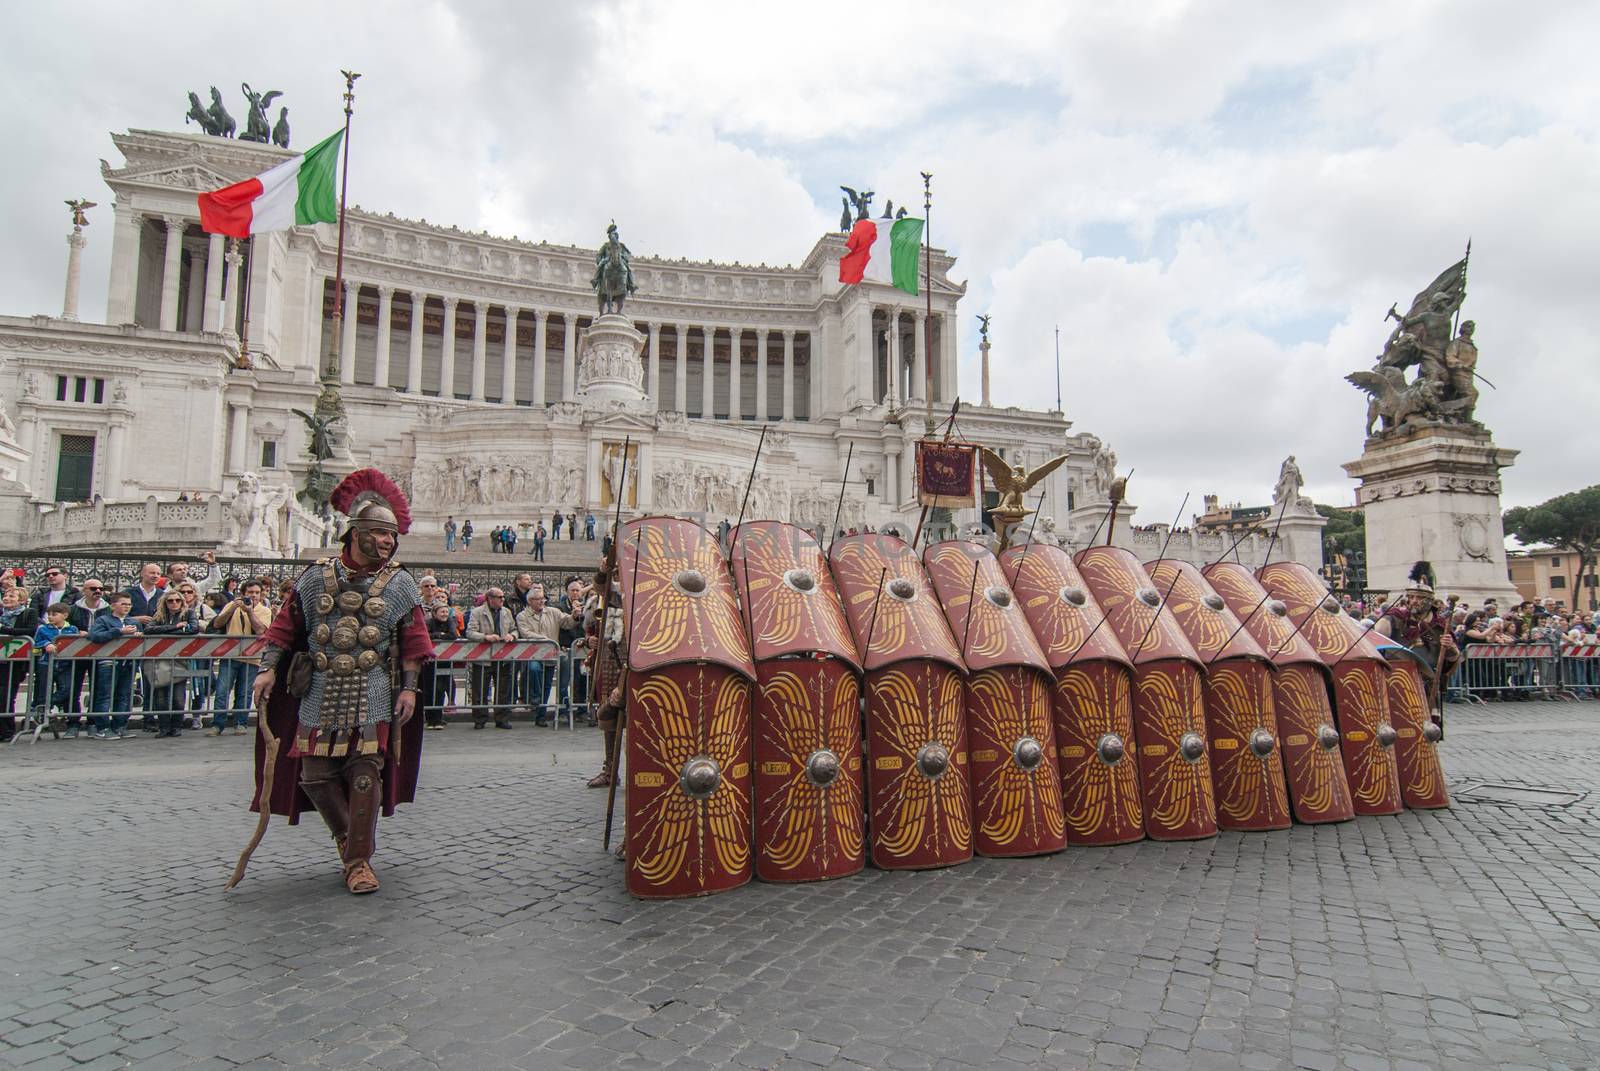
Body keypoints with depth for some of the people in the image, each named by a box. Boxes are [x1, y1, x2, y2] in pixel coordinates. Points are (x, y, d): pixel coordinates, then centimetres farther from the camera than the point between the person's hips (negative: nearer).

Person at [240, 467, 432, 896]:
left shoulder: (399, 583, 1)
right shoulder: (317, 577, 4)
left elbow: (413, 642, 1)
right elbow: (285, 626, 9)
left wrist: (409, 688, -5)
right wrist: (269, 669, -1)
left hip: (373, 699, -2)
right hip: (320, 696, 2)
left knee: (365, 776, -4)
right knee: (315, 775, 5)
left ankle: (358, 860, 8)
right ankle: (345, 834, 32)